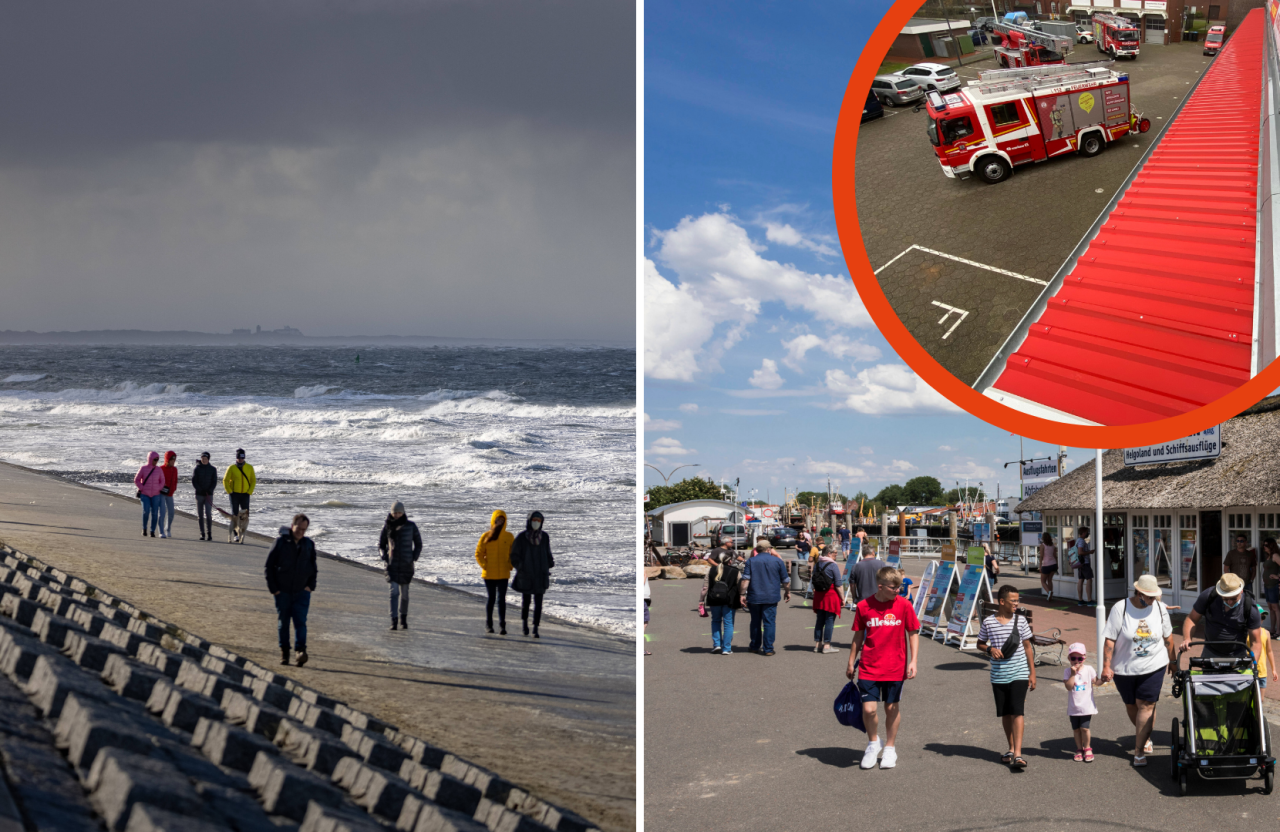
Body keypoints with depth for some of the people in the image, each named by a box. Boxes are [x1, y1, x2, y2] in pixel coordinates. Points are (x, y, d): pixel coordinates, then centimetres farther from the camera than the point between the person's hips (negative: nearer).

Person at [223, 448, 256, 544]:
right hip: (234, 494, -1)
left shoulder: (249, 468, 5)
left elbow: (253, 481, 8)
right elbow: (225, 481, 2)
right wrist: (230, 492, -7)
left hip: (245, 495, 1)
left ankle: (242, 533, 4)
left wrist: (249, 492, -3)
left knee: (245, 515, -5)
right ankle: (235, 534, 1)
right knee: (235, 514, -4)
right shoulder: (231, 468, -1)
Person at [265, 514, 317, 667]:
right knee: (283, 622, 7)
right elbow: (268, 566, 0)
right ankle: (284, 652, 16)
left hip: (302, 591, 1)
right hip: (282, 591, -1)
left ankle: (301, 650, -20)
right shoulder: (281, 542, -3)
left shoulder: (309, 544, 6)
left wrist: (311, 585, 3)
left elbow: (313, 567, 16)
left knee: (300, 621, -11)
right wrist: (273, 587, -5)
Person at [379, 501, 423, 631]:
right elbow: (381, 545, 10)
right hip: (392, 564, 0)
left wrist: (413, 560, -5)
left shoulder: (411, 525, -3)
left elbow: (418, 544, 5)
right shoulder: (387, 526, 0)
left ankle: (404, 618, 28)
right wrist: (385, 560, -4)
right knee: (394, 592, -13)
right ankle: (393, 621, -16)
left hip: (406, 564, 0)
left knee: (404, 593, 9)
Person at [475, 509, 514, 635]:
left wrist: (509, 566, -3)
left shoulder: (509, 537, 2)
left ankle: (502, 625, 2)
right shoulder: (486, 537, -1)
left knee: (501, 599, -1)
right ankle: (488, 624, 14)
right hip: (489, 574, -1)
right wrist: (484, 566, -8)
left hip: (503, 574, 1)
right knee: (491, 598, 5)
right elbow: (478, 554, 3)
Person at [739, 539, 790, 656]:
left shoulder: (751, 561, 2)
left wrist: (743, 594, -5)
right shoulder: (777, 561, 2)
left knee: (755, 622, 14)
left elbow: (745, 579, -6)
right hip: (771, 597, -1)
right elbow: (785, 580, 7)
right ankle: (768, 648, -4)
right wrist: (787, 592, 22)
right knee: (769, 622, 0)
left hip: (754, 597, 1)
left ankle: (755, 646, 23)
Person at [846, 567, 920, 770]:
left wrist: (913, 661, -6)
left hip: (895, 668, 0)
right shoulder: (863, 606, -5)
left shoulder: (904, 605, -5)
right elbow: (858, 636, 7)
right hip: (869, 668, 0)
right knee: (869, 709, -7)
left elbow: (913, 633, 2)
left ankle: (890, 748, 29)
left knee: (892, 708, 10)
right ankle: (873, 743, 21)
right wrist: (851, 663, 12)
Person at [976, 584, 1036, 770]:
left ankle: (1018, 754, -15)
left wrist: (1033, 672, 5)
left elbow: (1028, 647, 7)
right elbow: (980, 644, 11)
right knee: (1005, 713, 11)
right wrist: (990, 649, -11)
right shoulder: (988, 622, -1)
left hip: (1019, 674, -1)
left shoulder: (1020, 621, 0)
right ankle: (1011, 748, 27)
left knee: (1017, 712, -11)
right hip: (998, 676, 2)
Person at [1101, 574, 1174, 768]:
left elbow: (1168, 636, 11)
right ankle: (1145, 736, 42)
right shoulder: (1120, 609, -12)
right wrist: (1106, 666, -16)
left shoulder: (1160, 608, -3)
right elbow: (1109, 639, -12)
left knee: (1146, 705, -8)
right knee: (1131, 705, 14)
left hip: (1153, 666, 0)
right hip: (1124, 668, 0)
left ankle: (1139, 751, -5)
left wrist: (1172, 660, 18)